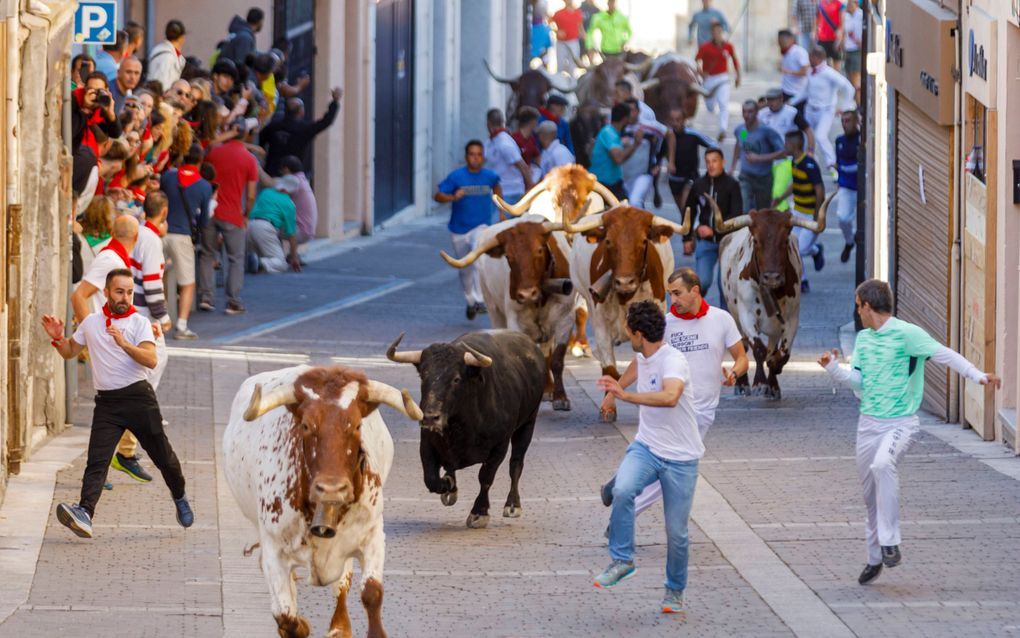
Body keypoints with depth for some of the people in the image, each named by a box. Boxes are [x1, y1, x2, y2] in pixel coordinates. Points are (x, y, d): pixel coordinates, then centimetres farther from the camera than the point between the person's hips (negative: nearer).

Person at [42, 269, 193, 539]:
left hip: (138, 397, -2)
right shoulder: (91, 322, 12)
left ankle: (180, 499, 36)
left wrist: (123, 343, -28)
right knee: (97, 461, -15)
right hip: (107, 402, 2)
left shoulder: (139, 322, 1)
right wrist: (57, 337, 5)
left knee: (162, 455, 9)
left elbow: (151, 360, -14)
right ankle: (84, 514, -32)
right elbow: (69, 352, 26)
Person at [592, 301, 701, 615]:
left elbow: (670, 397, -42)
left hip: (680, 458, -5)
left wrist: (626, 395, -46)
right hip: (646, 447, 5)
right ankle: (621, 560, -16)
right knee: (622, 490, -27)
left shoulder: (673, 361, -22)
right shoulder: (642, 358, 4)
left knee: (676, 532, 2)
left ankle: (675, 591, 24)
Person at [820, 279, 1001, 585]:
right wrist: (834, 368, -3)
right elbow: (859, 381, 13)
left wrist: (978, 375, -22)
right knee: (870, 494, 11)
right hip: (869, 422, 7)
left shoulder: (906, 334, -10)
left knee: (883, 465, -34)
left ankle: (890, 542, -29)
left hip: (900, 422, -7)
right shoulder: (863, 339, 12)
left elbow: (944, 355, -13)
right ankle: (875, 557, 26)